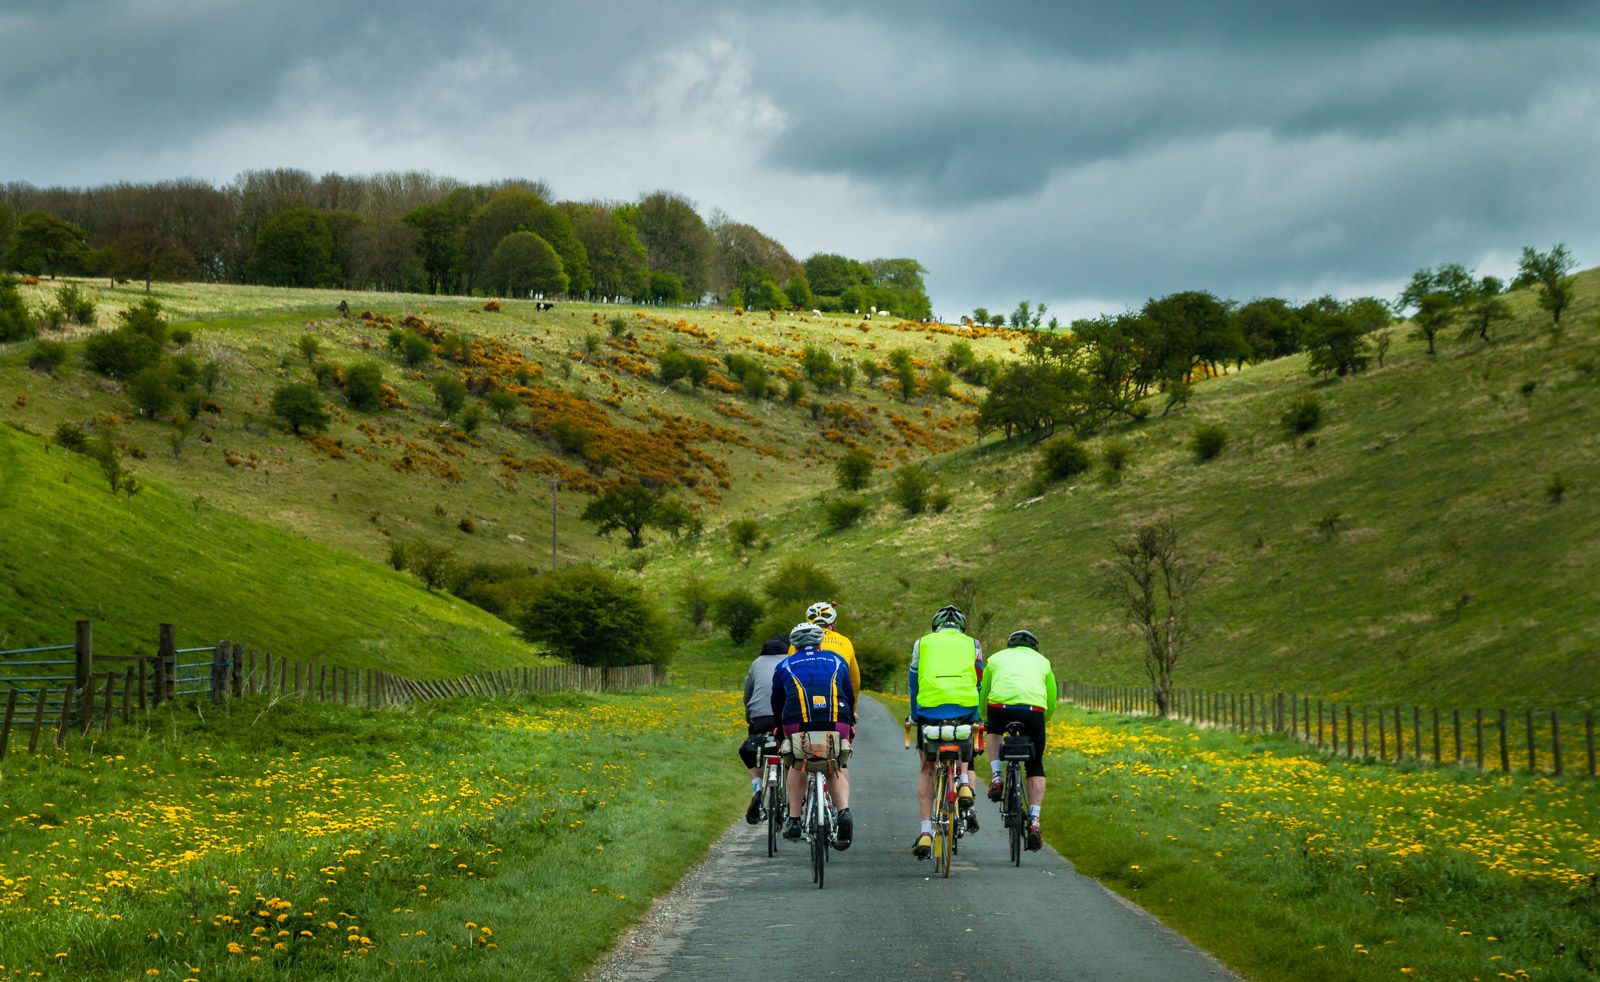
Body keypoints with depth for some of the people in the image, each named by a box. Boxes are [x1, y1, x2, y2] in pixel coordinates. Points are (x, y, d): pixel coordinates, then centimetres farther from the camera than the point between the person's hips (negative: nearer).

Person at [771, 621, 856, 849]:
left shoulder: (785, 666, 23)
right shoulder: (837, 661, 25)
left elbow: (776, 703, 29)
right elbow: (850, 696, 30)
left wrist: (781, 729, 45)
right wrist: (849, 722, 46)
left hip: (798, 722, 0)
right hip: (837, 723, 0)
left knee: (797, 765, 26)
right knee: (836, 768, 22)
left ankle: (793, 821, 18)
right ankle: (844, 811, -4)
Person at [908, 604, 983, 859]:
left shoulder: (923, 643, 20)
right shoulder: (973, 645, 20)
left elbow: (914, 683, 22)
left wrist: (914, 716, 32)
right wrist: (976, 718, 27)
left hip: (929, 706, -1)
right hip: (964, 709, 1)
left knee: (926, 769, 13)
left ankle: (926, 832, 3)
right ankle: (964, 784, 0)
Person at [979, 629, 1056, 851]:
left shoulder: (996, 658, 30)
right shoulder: (1042, 661, 31)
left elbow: (983, 696, 37)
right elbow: (1052, 703, 34)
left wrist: (985, 721, 55)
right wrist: (1040, 722, 52)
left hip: (1000, 706, 0)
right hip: (1033, 710, 0)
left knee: (994, 732, 37)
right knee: (1035, 768, 15)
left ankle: (996, 777, 16)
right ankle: (1034, 822, 2)